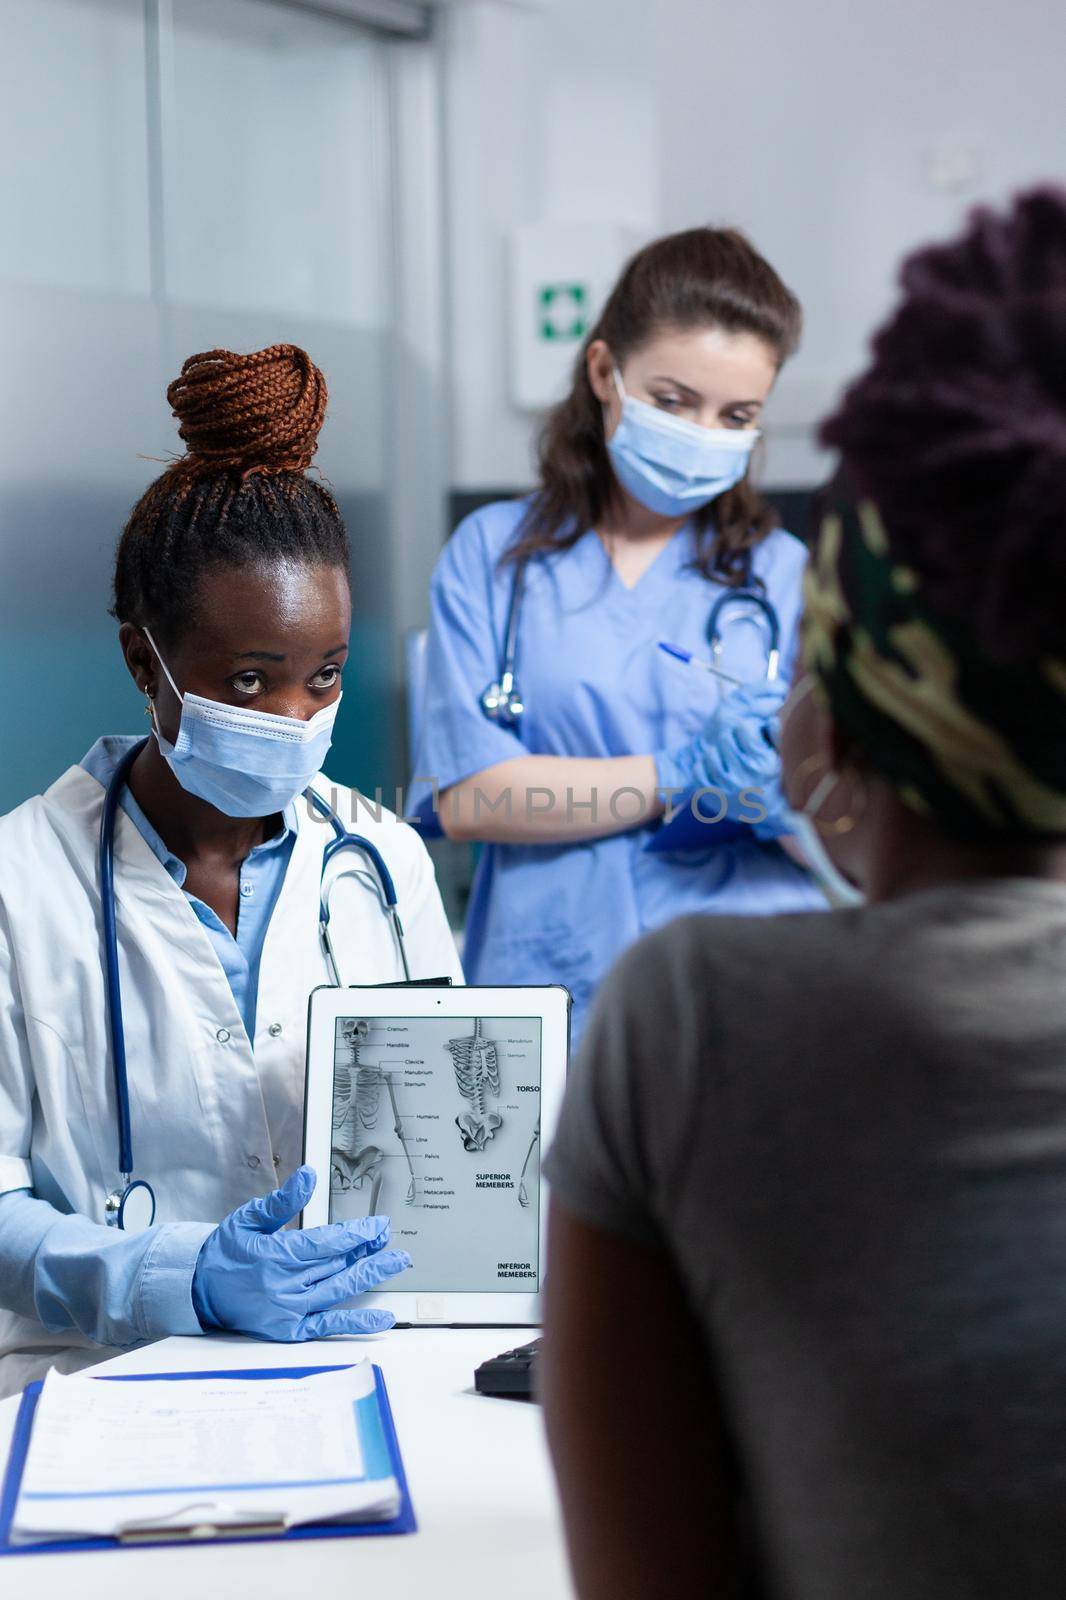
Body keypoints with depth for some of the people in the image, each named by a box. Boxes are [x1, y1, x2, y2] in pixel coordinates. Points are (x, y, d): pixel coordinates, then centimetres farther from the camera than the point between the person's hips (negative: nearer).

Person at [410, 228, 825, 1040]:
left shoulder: (786, 575, 10)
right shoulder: (493, 553, 8)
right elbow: (467, 797, -2)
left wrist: (785, 796, -16)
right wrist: (682, 776, -7)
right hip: (549, 975, 0)